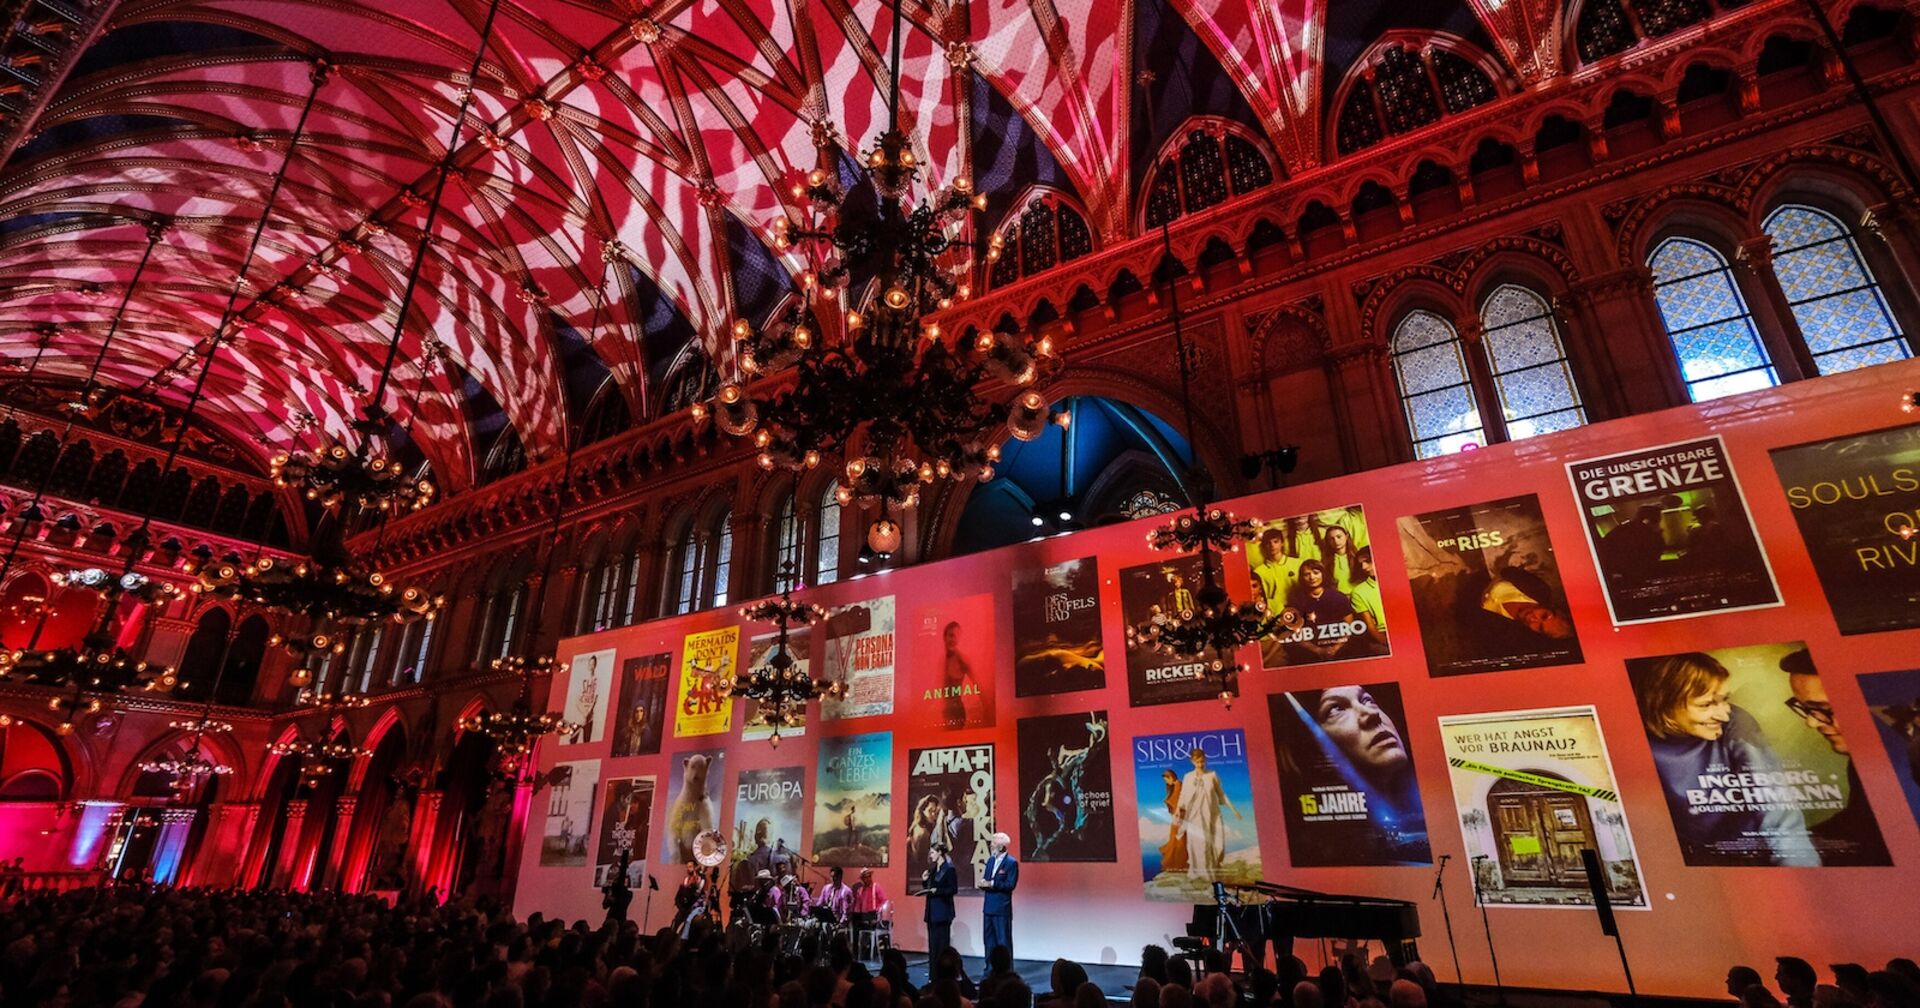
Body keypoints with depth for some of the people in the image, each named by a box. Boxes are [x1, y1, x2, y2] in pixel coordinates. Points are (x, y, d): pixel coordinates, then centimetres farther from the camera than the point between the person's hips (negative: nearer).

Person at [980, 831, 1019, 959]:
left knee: (1003, 941, 1)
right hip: (988, 906, 7)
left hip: (1002, 908, -7)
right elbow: (985, 879, 13)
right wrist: (983, 883, -10)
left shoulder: (1011, 862, -12)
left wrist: (992, 884, -19)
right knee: (989, 940, 14)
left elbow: (1010, 885, -17)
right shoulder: (991, 860, 11)